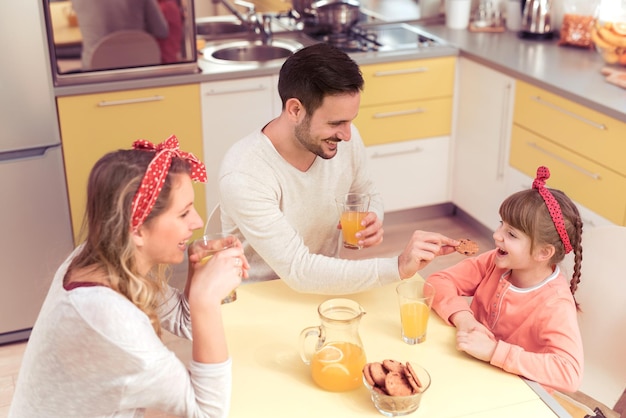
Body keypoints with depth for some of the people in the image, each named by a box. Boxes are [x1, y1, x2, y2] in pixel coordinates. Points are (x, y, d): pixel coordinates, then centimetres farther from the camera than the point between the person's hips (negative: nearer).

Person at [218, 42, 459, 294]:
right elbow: (298, 270, -29)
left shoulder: (345, 139, -9)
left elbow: (367, 195, 10)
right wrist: (398, 267, -34)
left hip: (325, 288, 5)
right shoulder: (244, 176, -25)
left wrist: (372, 221, -12)